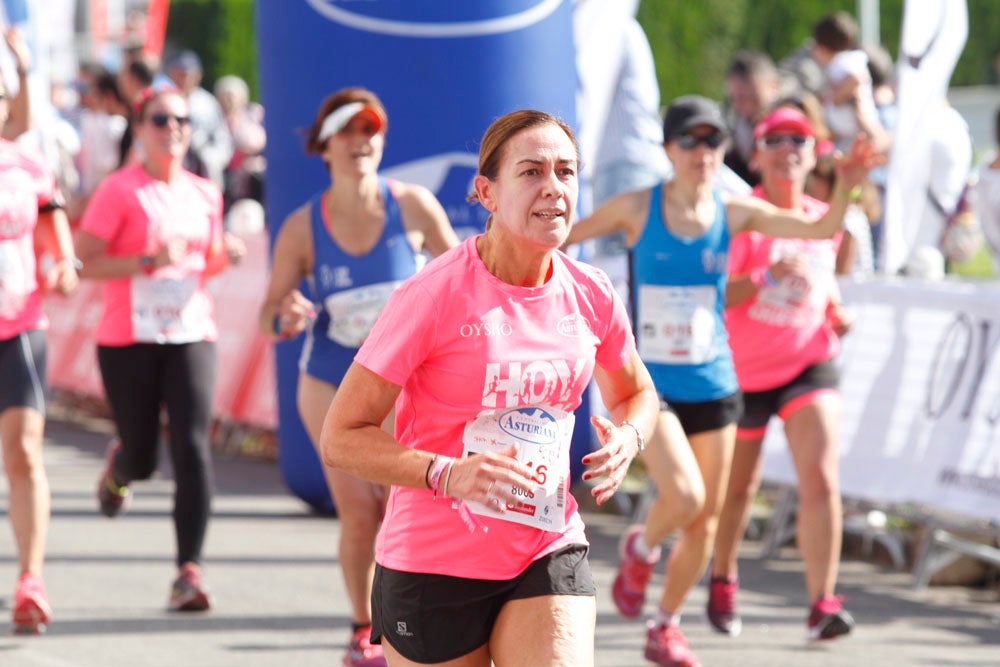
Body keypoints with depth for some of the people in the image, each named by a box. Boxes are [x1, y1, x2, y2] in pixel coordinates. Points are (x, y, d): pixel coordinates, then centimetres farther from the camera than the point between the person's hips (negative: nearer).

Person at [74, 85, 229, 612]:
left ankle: (189, 570, -13)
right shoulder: (120, 191, -5)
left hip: (192, 335, 3)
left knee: (192, 447, -13)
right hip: (128, 340, -3)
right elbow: (85, 262, -11)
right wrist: (148, 261, -20)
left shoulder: (205, 194, 11)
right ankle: (117, 469, 44)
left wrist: (224, 257, 3)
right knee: (141, 459, 4)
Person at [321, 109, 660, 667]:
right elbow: (341, 437, -14)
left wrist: (627, 437, -3)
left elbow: (636, 393, 21)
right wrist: (446, 473, -28)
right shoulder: (434, 295, -14)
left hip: (550, 555, 3)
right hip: (434, 565, -3)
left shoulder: (592, 296, 0)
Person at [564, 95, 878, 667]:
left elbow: (819, 229, -9)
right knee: (683, 496, -23)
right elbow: (564, 238, 4)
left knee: (706, 517, 7)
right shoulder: (637, 209, -7)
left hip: (713, 383, 3)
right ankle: (641, 550, 12)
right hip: (649, 383, -3)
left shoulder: (733, 213, -2)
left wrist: (845, 191, -25)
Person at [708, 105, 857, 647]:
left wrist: (835, 310, 2)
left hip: (810, 364, 2)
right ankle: (723, 579, 42)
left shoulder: (825, 220, 2)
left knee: (820, 478, -17)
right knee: (739, 485, 14)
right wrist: (765, 277, -35)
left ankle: (822, 603, -18)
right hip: (741, 372, -2)